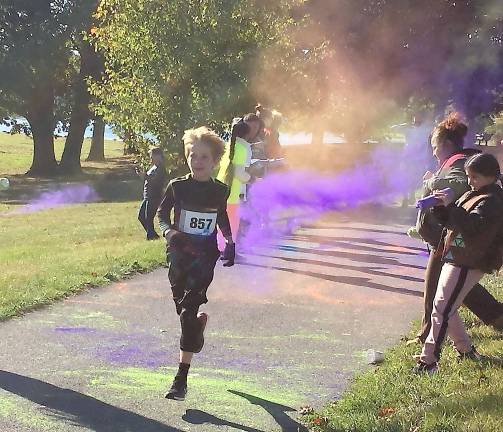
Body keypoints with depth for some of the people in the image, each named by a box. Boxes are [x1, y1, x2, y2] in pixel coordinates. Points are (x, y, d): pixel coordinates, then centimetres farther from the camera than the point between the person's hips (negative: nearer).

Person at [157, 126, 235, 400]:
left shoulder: (220, 191, 0)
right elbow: (162, 213, 8)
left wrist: (230, 243, 4)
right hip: (179, 255, 2)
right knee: (182, 307, 14)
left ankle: (181, 379, -12)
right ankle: (200, 321, 54)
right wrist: (169, 231, -11)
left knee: (188, 310, -12)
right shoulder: (177, 187, -3)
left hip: (205, 257, -2)